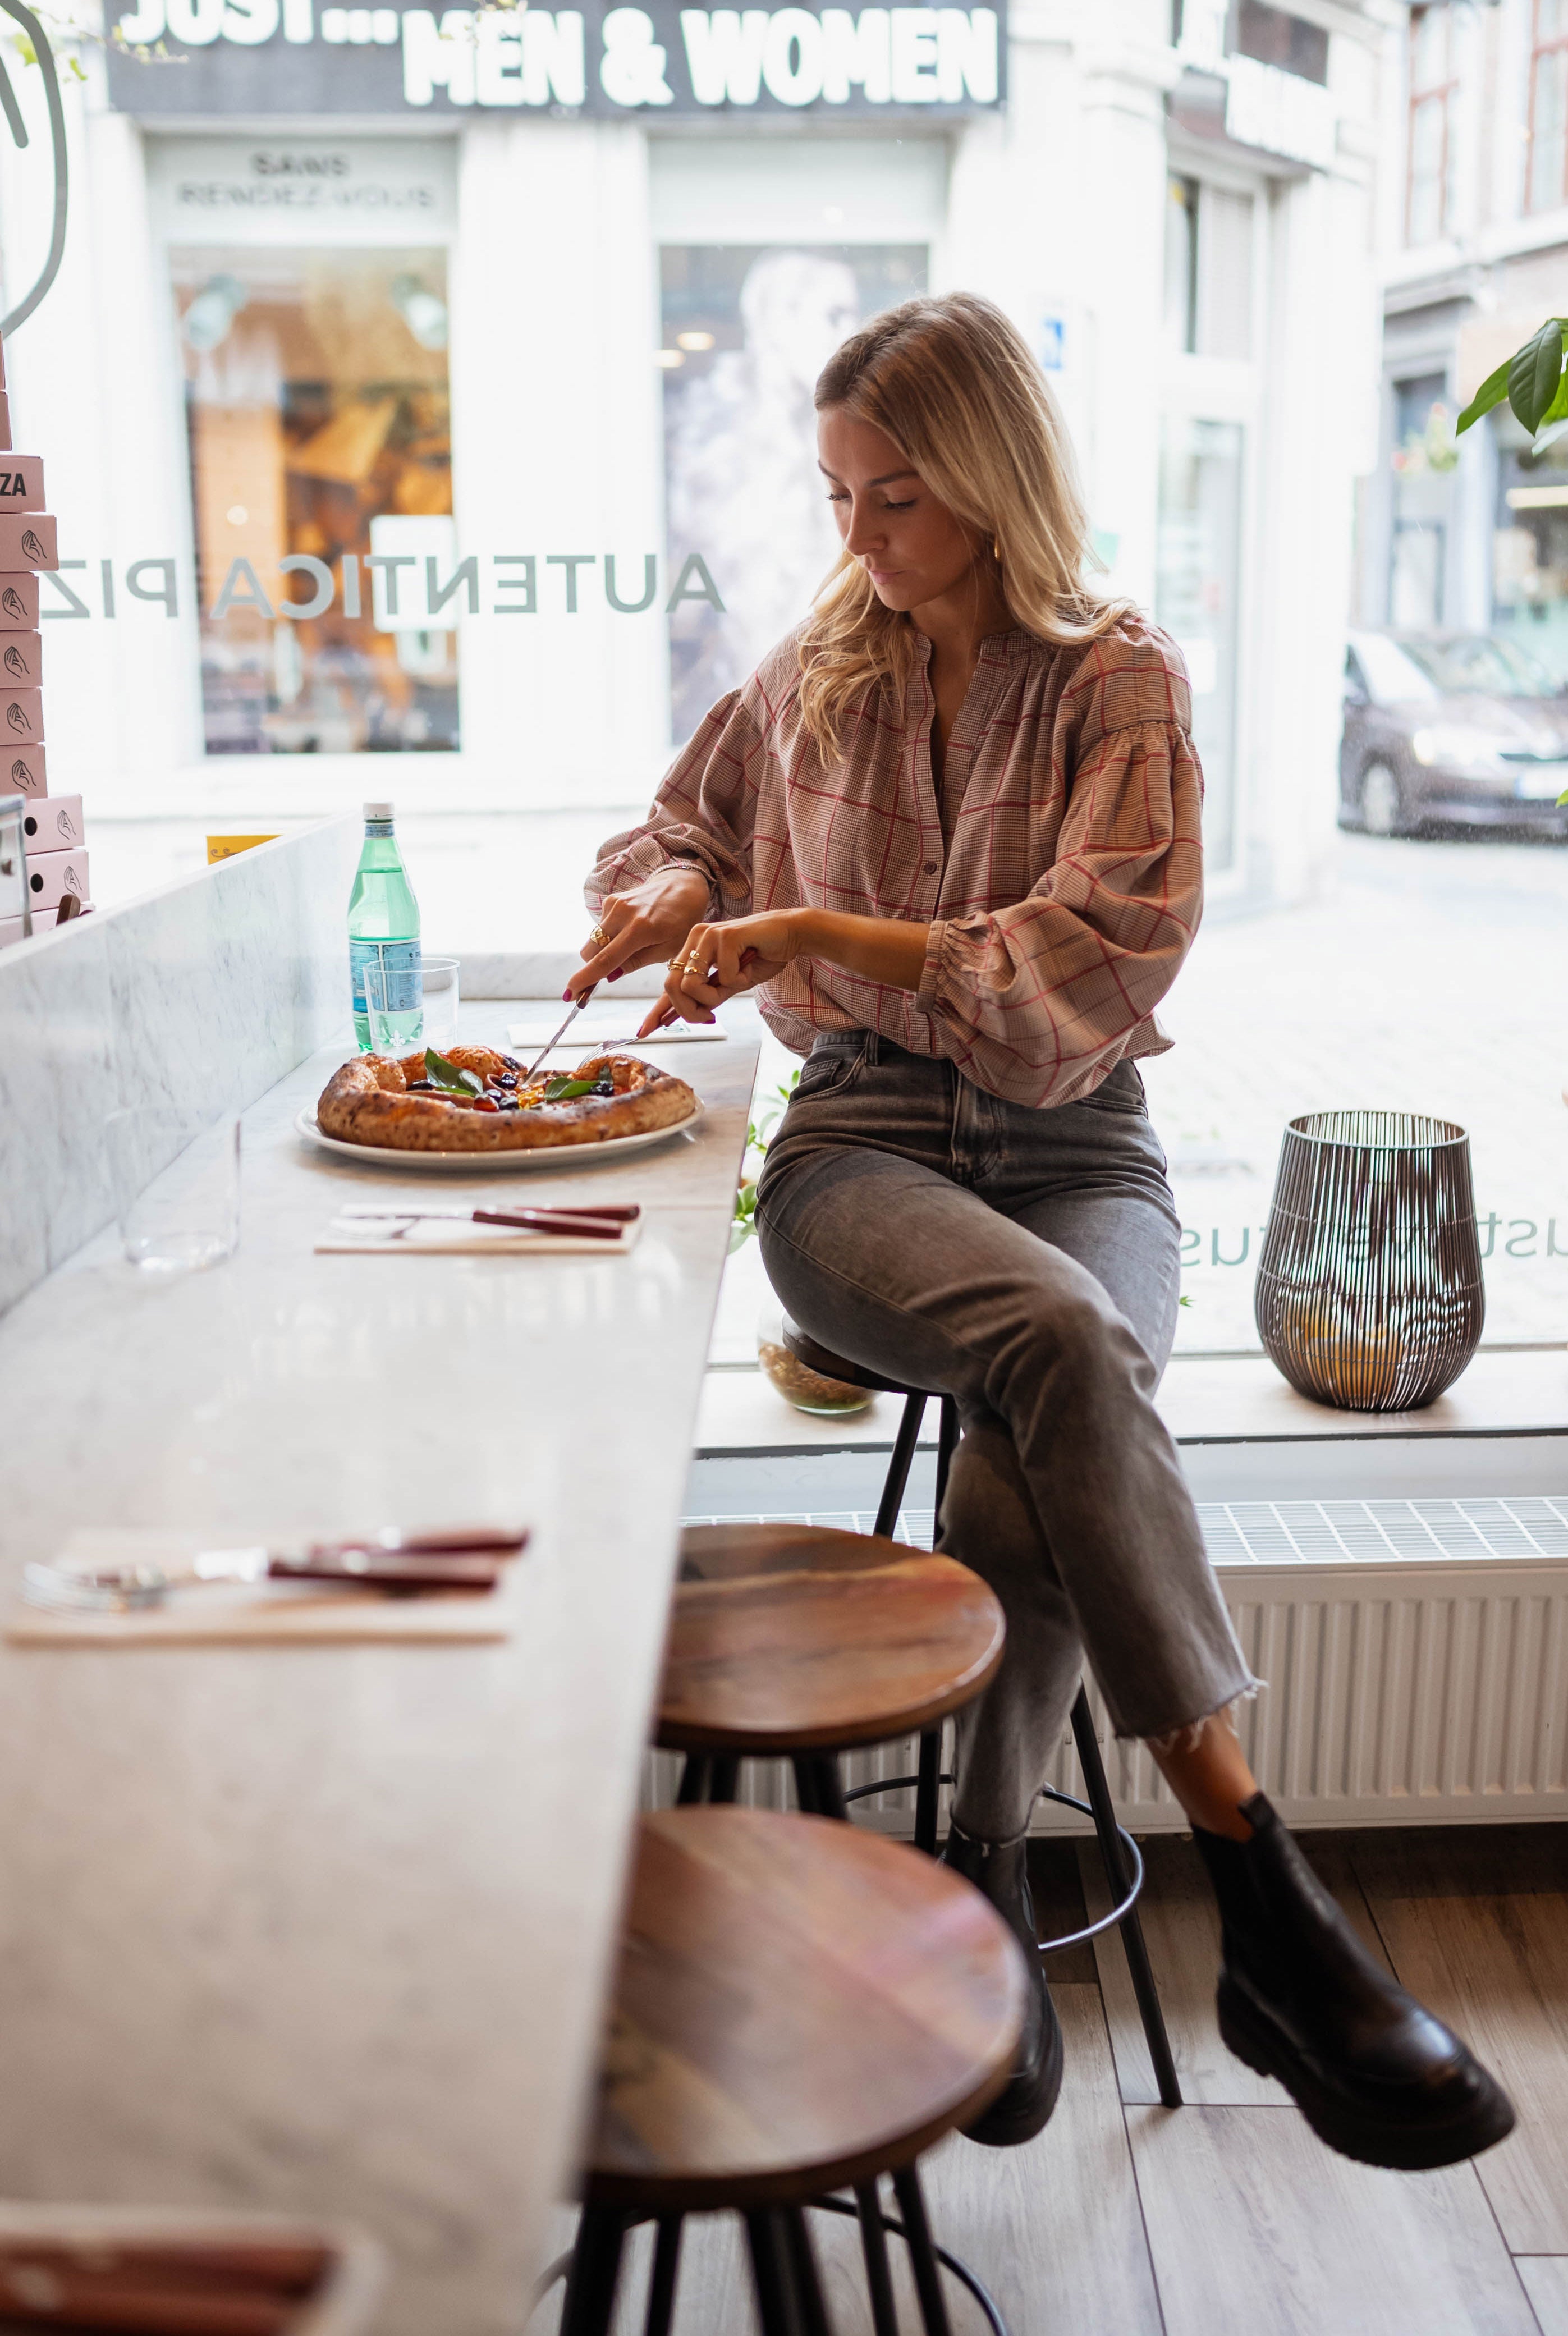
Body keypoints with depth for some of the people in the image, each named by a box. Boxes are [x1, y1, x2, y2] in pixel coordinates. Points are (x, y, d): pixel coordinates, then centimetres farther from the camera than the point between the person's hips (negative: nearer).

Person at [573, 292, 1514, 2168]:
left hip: (1076, 1148, 0)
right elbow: (682, 826, 28)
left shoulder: (1119, 681, 3)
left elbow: (1100, 958, -9)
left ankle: (980, 1879, -11)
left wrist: (816, 933, -12)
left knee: (1025, 1483, -34)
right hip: (861, 1149, 1)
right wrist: (671, 895, 2)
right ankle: (1264, 1900, -35)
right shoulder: (812, 679, 14)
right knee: (1062, 1342, -35)